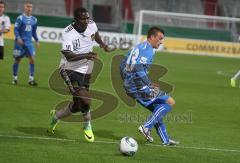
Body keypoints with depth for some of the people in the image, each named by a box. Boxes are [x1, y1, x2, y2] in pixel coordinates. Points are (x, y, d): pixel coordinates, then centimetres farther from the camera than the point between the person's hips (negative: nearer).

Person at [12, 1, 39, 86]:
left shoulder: (34, 20, 10)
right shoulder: (20, 18, -6)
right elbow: (16, 29, -9)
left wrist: (37, 40, 13)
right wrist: (18, 38, -23)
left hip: (29, 43, 4)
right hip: (20, 42, -4)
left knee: (32, 59, -10)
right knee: (17, 60, 4)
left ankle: (31, 79, -8)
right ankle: (15, 78, 19)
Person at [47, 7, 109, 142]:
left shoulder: (92, 25, -4)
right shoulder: (68, 34, -23)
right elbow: (69, 56, -33)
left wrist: (102, 44, 6)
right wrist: (85, 56, -46)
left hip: (86, 70, 7)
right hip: (71, 70, -7)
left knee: (78, 106, 12)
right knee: (85, 99, -24)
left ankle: (56, 116, 39)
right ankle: (87, 127, 1)